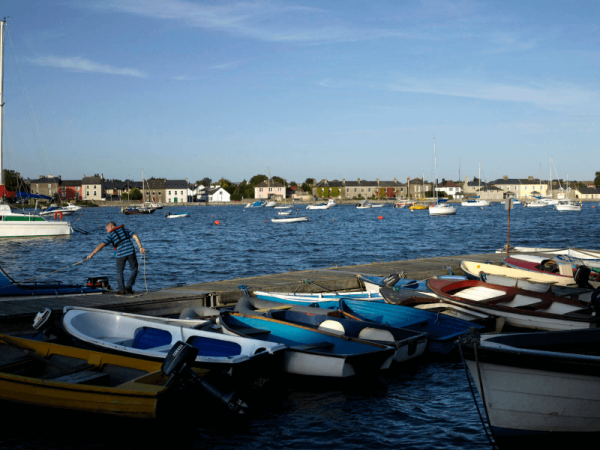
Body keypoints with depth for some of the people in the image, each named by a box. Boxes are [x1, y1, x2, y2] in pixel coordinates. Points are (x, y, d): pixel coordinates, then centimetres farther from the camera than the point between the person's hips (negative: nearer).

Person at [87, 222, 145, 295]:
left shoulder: (111, 235, 7)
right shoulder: (124, 229, 18)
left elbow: (102, 245, -3)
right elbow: (135, 236, 7)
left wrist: (92, 254, -2)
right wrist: (140, 247, 4)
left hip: (121, 254, -2)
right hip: (130, 252, 2)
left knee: (119, 272, 16)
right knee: (134, 270, 16)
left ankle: (121, 290, 14)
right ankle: (128, 286, 2)